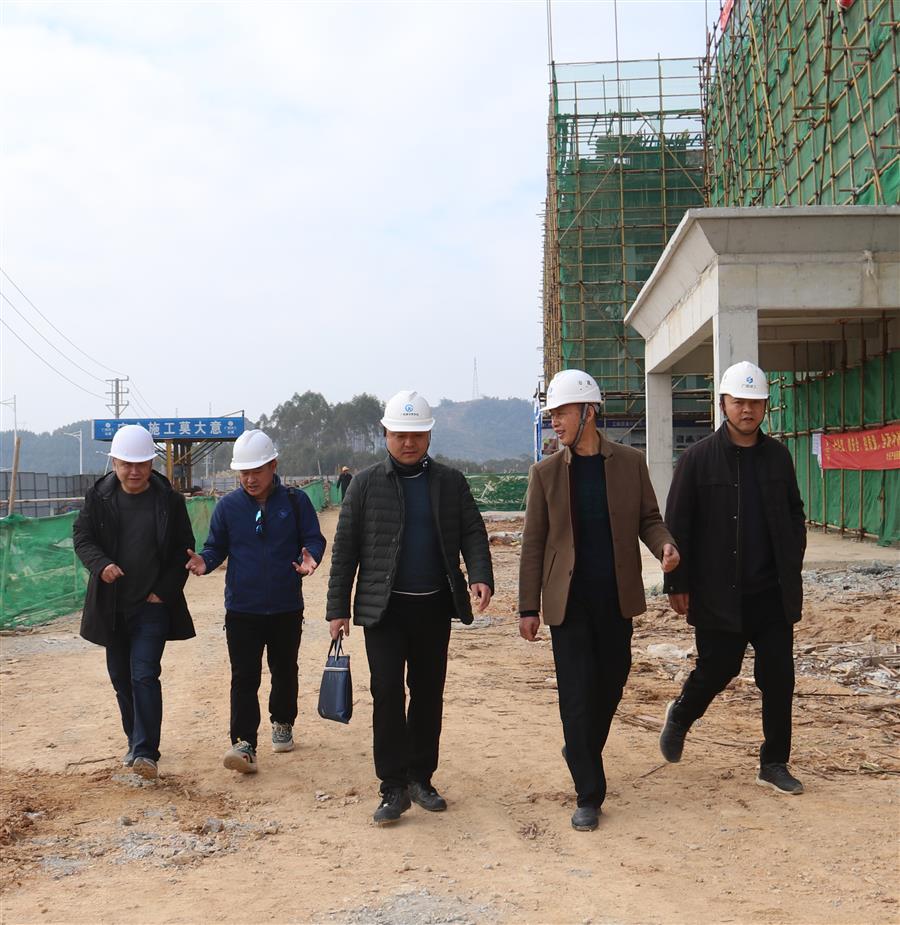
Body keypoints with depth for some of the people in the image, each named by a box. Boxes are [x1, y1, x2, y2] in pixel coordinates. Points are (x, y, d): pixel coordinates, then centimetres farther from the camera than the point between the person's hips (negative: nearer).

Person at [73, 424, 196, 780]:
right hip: (111, 605, 3)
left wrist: (165, 591, -7)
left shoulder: (169, 500, -4)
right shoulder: (99, 496, 0)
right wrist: (100, 564, -17)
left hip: (152, 605, -3)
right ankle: (135, 741, 29)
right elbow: (81, 537, 3)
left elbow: (184, 549, 1)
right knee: (121, 678, 13)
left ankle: (146, 752, -9)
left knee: (144, 676, -12)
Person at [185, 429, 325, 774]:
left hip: (287, 607, 1)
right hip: (241, 609, 0)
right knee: (244, 677, -5)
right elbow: (216, 547, 7)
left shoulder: (295, 501, -3)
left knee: (284, 671, 17)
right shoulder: (228, 506, 0)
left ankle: (282, 724, 38)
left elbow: (314, 539, 2)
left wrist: (310, 557, -21)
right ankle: (244, 743, -6)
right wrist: (205, 562, -15)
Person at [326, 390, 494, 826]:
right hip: (384, 608, -2)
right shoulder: (366, 484, 0)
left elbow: (473, 533, 4)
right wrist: (338, 608, -1)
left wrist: (480, 576, -15)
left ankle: (420, 777, 24)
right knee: (387, 693, -7)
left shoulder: (451, 482, 6)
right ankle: (394, 787, 2)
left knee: (428, 693, 10)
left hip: (434, 606, 3)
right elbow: (344, 549, 1)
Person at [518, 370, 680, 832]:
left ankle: (581, 753, 40)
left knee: (611, 685, 13)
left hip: (616, 599, 2)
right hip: (569, 601, -2)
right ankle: (588, 796, 6)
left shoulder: (630, 462, 2)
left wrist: (665, 546, -15)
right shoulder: (545, 472, 0)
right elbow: (533, 543, 2)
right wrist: (528, 608, -1)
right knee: (577, 696, -3)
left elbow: (648, 518, 8)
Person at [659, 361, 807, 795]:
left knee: (779, 678, 5)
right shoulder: (698, 458, -6)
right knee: (717, 670, 4)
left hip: (772, 593, 4)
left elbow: (794, 514, 15)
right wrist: (677, 584, -7)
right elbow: (676, 526, -5)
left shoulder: (777, 455, 7)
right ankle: (679, 716, 36)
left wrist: (792, 569, 6)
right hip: (718, 594, -4)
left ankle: (774, 764, 19)